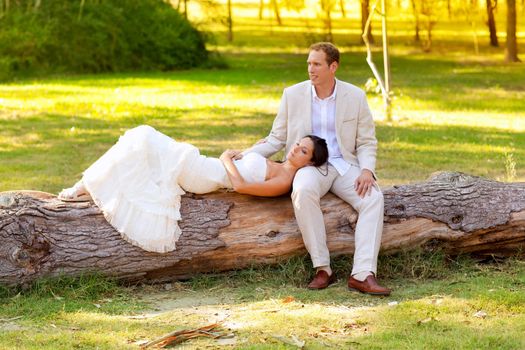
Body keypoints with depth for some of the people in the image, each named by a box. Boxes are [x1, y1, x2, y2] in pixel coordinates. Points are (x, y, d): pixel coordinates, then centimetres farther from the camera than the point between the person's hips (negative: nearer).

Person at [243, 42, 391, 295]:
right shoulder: (293, 95, 3)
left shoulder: (355, 96, 2)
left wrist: (367, 170, -14)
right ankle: (322, 269, -31)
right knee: (304, 191, -37)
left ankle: (363, 274, -36)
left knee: (373, 198, -30)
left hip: (344, 165, 1)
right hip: (308, 165, -1)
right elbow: (276, 139, 9)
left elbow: (366, 142, 6)